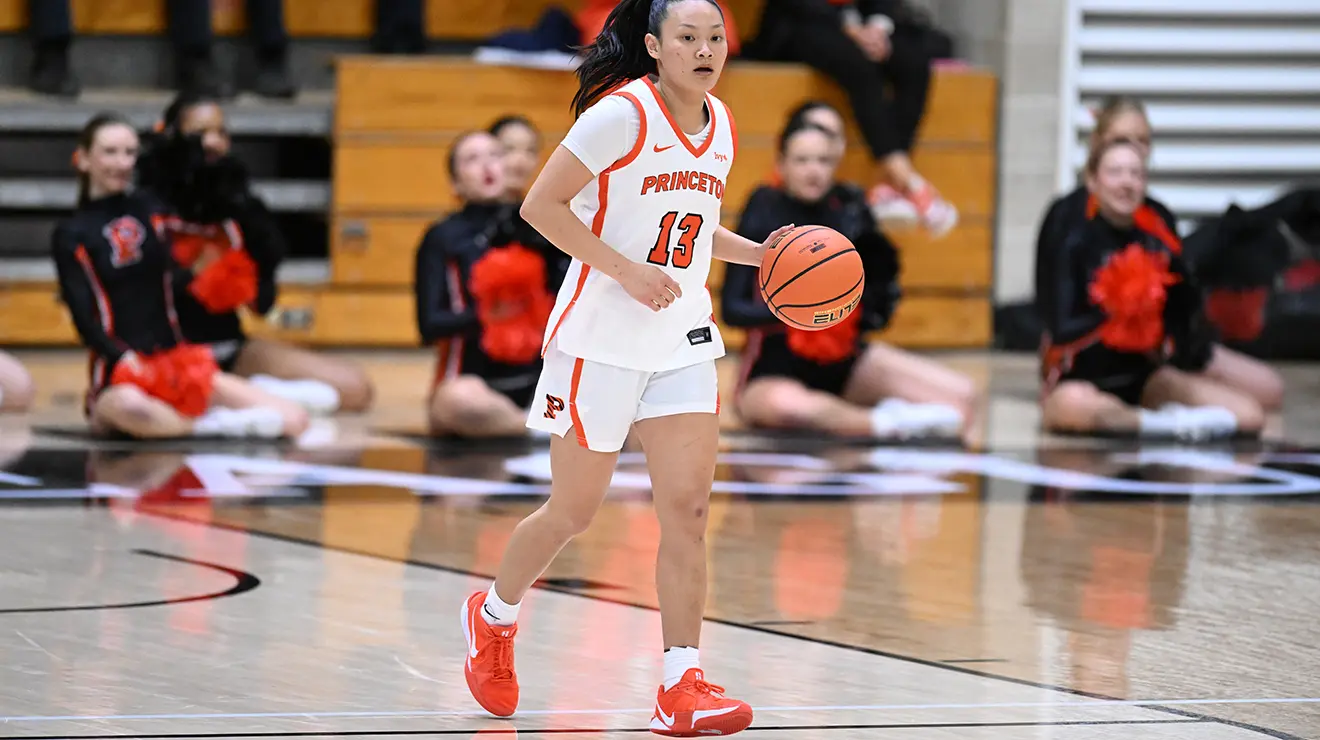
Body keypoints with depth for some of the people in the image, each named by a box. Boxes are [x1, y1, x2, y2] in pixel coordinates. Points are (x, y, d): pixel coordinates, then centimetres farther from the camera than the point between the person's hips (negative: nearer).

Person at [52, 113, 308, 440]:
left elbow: (174, 284, 9)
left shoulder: (150, 210, 13)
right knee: (130, 409, -43)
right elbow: (84, 319, -8)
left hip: (177, 362, 5)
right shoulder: (70, 237, 2)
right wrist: (124, 360, -22)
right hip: (119, 375, -5)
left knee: (292, 419, -8)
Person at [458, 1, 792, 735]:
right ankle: (494, 617, 34)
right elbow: (541, 205, -16)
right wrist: (627, 272, -22)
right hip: (600, 338, -6)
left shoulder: (720, 125, 7)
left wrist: (758, 252, 5)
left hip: (683, 340, 6)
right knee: (575, 510, 6)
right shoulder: (623, 114, -15)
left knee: (688, 508, -6)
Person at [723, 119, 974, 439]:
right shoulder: (765, 212, -11)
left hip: (841, 364, 5)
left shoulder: (847, 207, -1)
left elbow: (878, 312, 3)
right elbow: (731, 309, -16)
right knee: (785, 404, -43)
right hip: (773, 372, -5)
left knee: (960, 395, -8)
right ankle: (888, 423, -22)